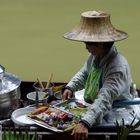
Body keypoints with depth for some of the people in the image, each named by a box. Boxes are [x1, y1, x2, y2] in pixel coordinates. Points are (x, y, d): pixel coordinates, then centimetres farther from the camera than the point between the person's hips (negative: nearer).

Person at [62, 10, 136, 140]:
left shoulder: (118, 67, -28)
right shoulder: (95, 56, -2)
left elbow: (104, 100, -39)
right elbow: (84, 73, 18)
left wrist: (85, 123, -50)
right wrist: (70, 87, 1)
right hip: (93, 107, 8)